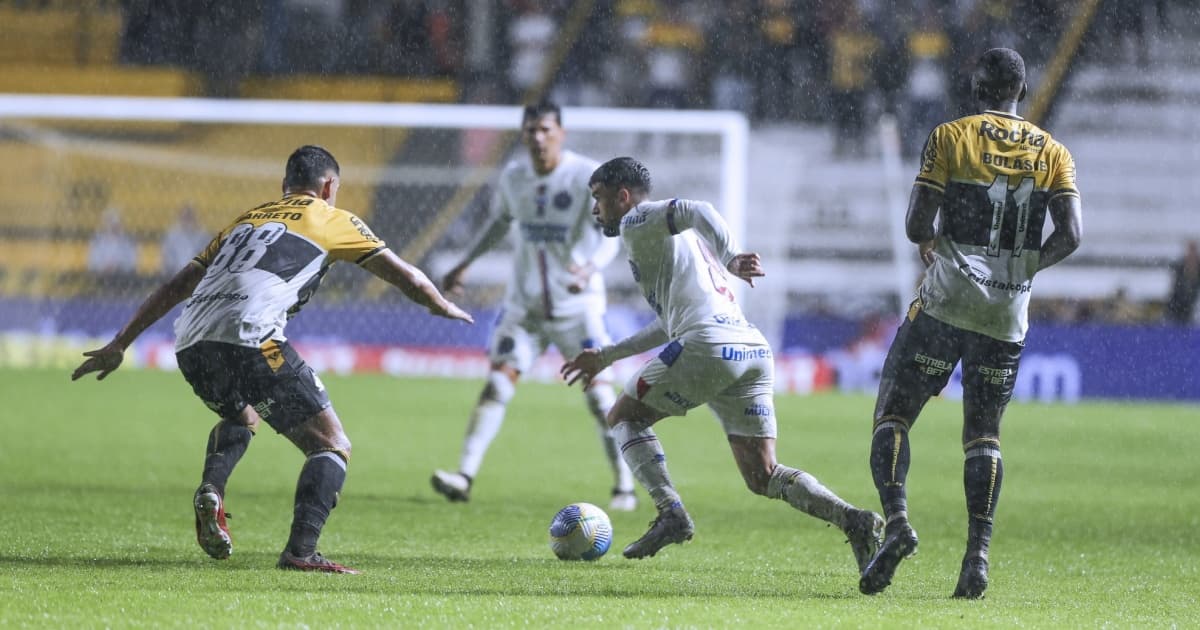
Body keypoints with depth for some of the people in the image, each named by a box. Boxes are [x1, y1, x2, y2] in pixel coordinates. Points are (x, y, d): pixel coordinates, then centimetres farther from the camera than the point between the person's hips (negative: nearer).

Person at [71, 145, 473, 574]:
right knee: (331, 445, 3)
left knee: (242, 417, 36)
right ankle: (300, 551, -16)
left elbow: (177, 286, 30)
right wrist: (443, 306, 43)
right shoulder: (332, 219, 19)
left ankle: (210, 489, 8)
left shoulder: (246, 220, 32)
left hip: (190, 345, 6)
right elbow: (403, 275, 24)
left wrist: (119, 344, 33)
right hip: (250, 341, -6)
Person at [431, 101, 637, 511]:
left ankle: (624, 486, 3)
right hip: (525, 304, 4)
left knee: (599, 393, -8)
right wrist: (465, 264, 22)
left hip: (577, 305, -4)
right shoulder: (513, 177, 3)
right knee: (498, 384, -9)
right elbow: (500, 222, 23)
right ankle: (465, 475, -11)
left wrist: (590, 268, -39)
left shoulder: (587, 176, -13)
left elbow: (609, 238, -20)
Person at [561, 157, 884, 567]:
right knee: (763, 477, 6)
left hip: (708, 347, -8)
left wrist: (730, 259, -25)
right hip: (755, 349, 8)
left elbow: (697, 211, -13)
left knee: (625, 417, 13)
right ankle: (854, 521, -14)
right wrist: (606, 357, 46)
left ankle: (670, 513, -3)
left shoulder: (637, 222, 7)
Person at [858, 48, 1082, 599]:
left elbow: (916, 226, -8)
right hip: (1008, 312, 3)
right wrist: (1027, 265, 13)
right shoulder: (1053, 153, 6)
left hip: (947, 300, -3)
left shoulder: (950, 137, -3)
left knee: (892, 415, 4)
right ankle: (978, 552, -3)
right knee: (984, 433, 12)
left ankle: (896, 522, -18)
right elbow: (1070, 234, -3)